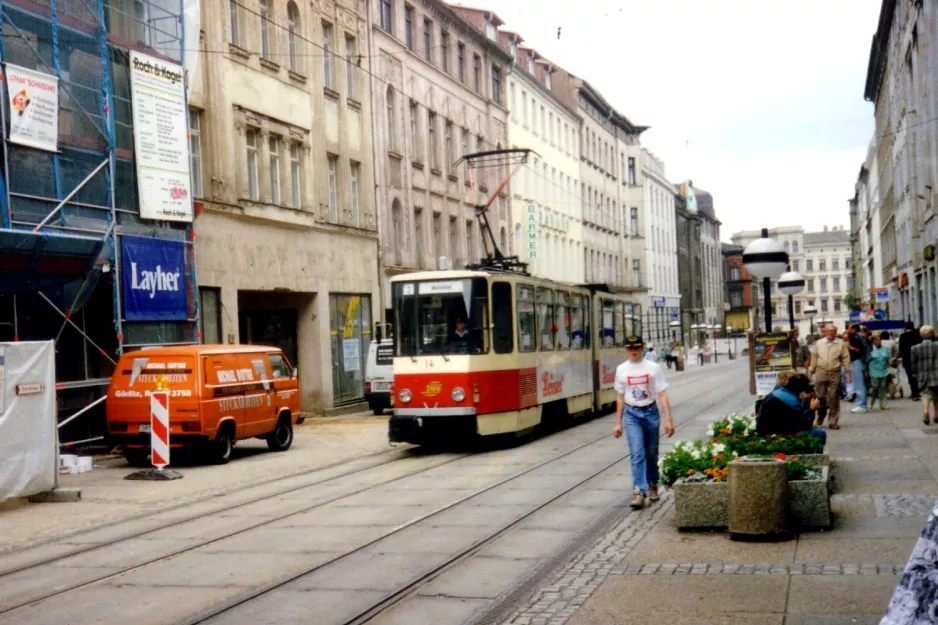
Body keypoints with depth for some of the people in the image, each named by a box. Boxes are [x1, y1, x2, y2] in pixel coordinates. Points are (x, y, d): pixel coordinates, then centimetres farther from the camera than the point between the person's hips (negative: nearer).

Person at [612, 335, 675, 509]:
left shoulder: (653, 368, -3)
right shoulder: (622, 370, 3)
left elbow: (662, 395, -4)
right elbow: (620, 397, 9)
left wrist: (668, 419, -11)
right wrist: (618, 423, 9)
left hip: (650, 412, 0)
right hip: (631, 414, 0)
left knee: (652, 454, 10)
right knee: (637, 453, -11)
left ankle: (652, 485, 31)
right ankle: (639, 492, -16)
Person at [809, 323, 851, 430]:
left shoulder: (841, 344, 2)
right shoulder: (819, 343, 8)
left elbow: (845, 358, 1)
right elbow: (814, 358, 13)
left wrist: (848, 372, -3)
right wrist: (811, 370, 13)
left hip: (835, 374, -2)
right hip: (821, 373, 2)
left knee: (834, 399, 0)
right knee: (820, 397, 5)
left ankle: (833, 421, 6)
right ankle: (819, 419, 19)